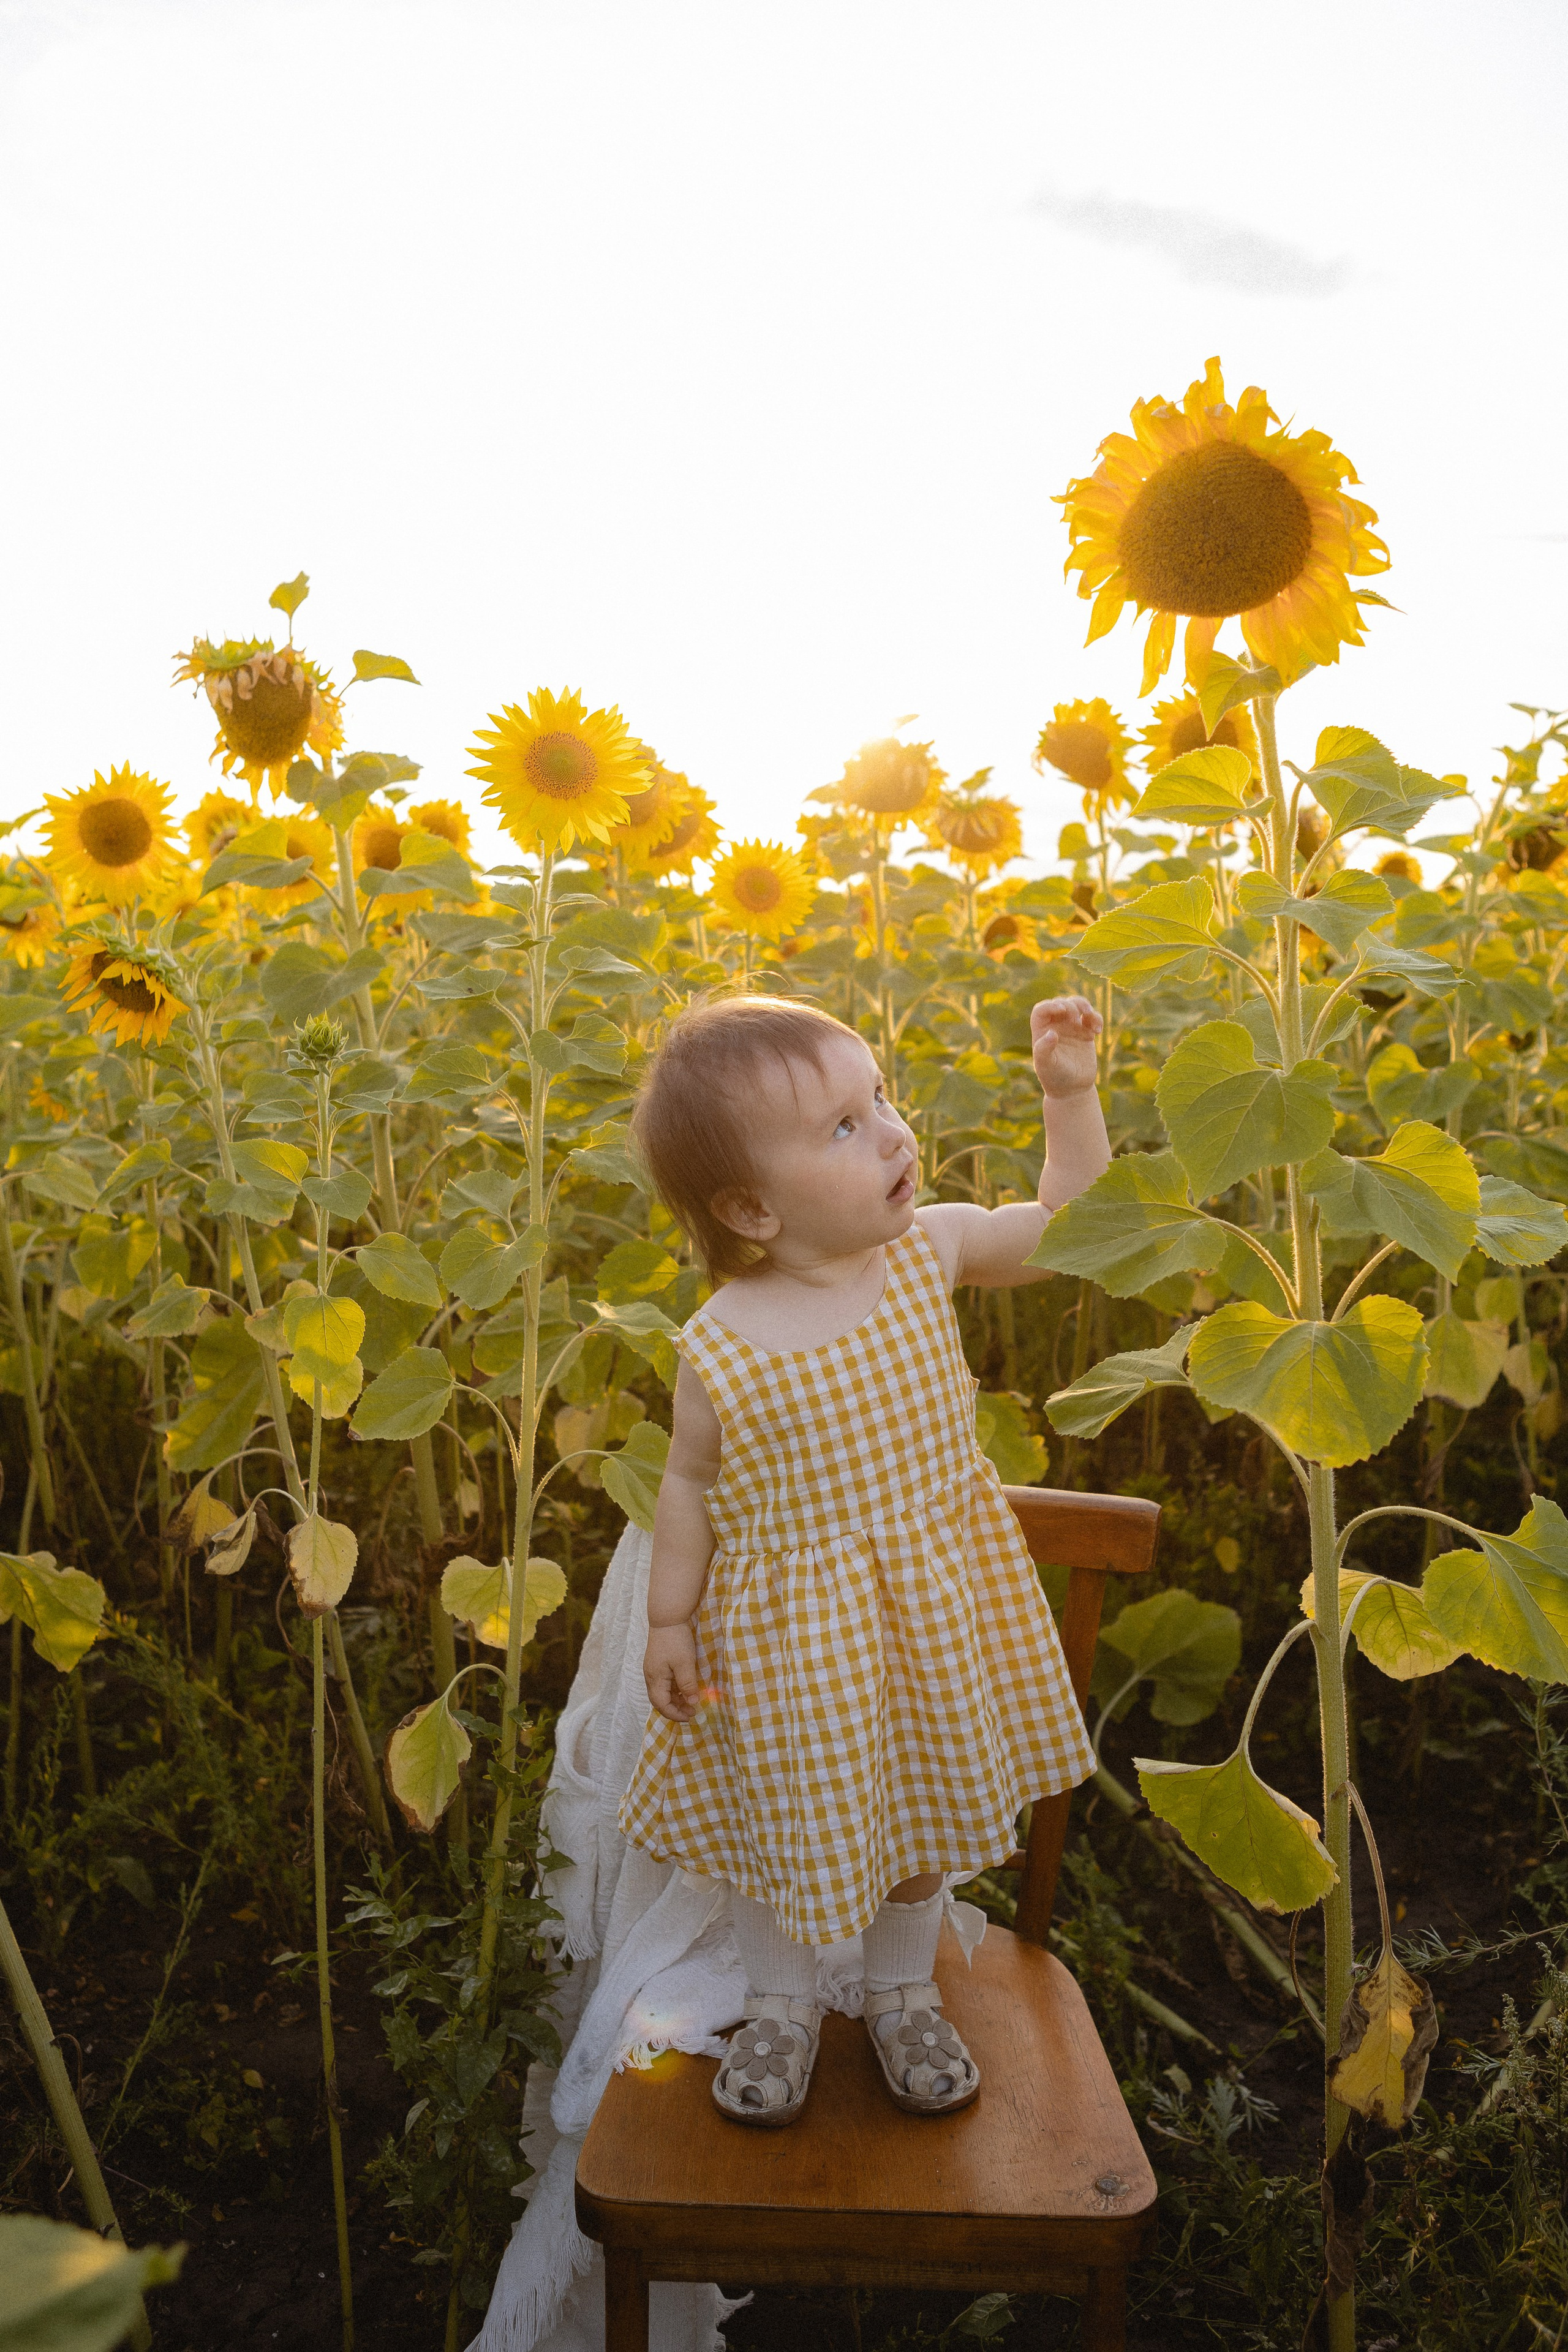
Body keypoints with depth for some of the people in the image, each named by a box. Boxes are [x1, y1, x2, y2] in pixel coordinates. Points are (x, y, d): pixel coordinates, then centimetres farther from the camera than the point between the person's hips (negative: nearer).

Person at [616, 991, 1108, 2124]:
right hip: (790, 1636, -3)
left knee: (924, 1816, 22)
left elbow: (1067, 1222, -2)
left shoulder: (928, 1247, -14)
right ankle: (784, 2004, 48)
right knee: (787, 1822, 18)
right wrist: (670, 1619, -1)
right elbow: (692, 1482, -7)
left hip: (935, 1614, 3)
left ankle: (904, 1994, 50)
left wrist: (1070, 1090, -12)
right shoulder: (723, 1351, -22)